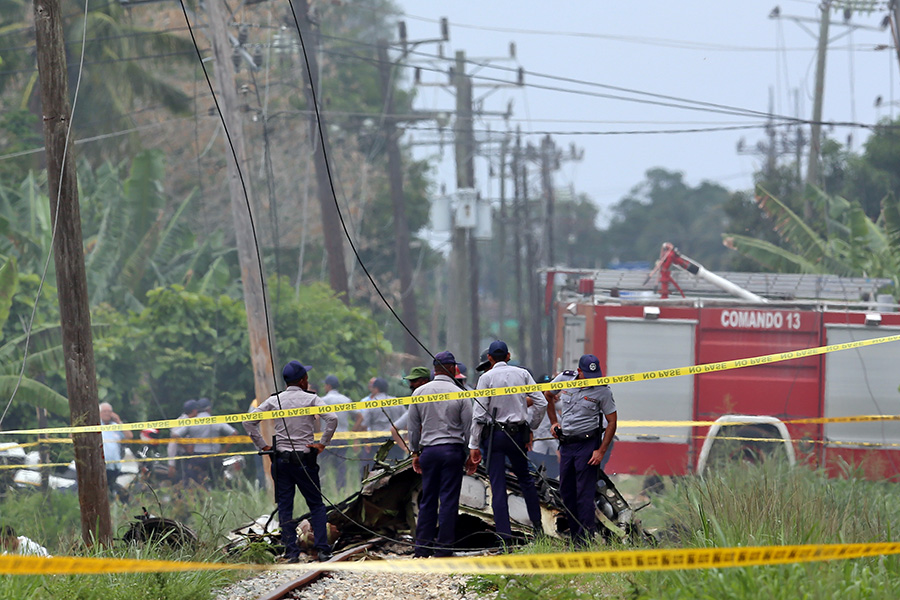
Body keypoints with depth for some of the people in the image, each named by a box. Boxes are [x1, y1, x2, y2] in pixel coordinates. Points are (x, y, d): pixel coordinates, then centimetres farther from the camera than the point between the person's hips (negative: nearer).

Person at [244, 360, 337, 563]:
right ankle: (322, 549, 1)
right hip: (305, 460, -2)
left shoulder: (274, 401, 4)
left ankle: (291, 552, 0)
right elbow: (332, 419, -16)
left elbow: (248, 422, 1)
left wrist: (263, 445, 6)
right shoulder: (311, 399, -2)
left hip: (280, 460, 2)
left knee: (285, 507, 5)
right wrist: (322, 444, -7)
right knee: (316, 505, 9)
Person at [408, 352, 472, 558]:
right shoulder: (459, 395, -5)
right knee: (449, 500, 0)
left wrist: (415, 452, 18)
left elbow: (413, 427, 10)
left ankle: (423, 546, 10)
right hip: (453, 449, -3)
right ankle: (443, 547, -1)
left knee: (427, 499, 10)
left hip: (428, 450, 3)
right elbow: (468, 427, -1)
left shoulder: (419, 392, 4)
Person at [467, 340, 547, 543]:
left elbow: (479, 414, -9)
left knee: (498, 485, -2)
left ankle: (504, 533, -7)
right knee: (525, 479, 20)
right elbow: (541, 403, 2)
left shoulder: (487, 378, -6)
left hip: (494, 435, -3)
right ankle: (537, 524, 19)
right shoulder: (522, 374, 4)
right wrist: (531, 428, 15)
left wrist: (474, 446, -6)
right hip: (518, 433, 3)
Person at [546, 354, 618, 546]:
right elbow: (548, 397, 23)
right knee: (566, 493, 9)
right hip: (566, 444, 6)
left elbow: (612, 423, -4)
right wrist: (554, 422, 12)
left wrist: (601, 451, -11)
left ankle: (586, 541, -11)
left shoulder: (602, 391, -7)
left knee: (585, 495, -10)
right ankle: (575, 538, 17)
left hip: (588, 444, -6)